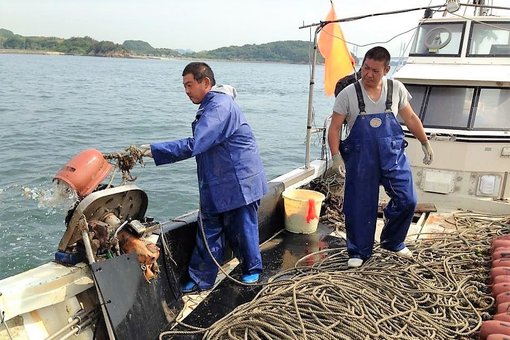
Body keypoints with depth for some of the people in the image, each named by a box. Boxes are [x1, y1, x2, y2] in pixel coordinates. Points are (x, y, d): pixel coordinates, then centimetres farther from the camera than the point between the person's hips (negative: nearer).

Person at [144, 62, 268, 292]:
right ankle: (201, 279, 20)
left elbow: (194, 145, -31)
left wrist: (152, 150, -28)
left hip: (239, 184, -9)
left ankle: (253, 270, 31)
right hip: (217, 186, 9)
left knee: (242, 229, 8)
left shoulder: (220, 107, -23)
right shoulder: (212, 105, 11)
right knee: (209, 230, 10)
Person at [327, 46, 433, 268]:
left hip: (394, 156, 3)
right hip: (360, 160, -2)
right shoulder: (348, 94, -7)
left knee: (407, 201, 3)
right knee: (360, 207, 4)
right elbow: (334, 128, -6)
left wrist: (425, 143, 15)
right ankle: (359, 252, 24)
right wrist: (336, 156, -17)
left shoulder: (396, 89, 1)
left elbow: (410, 118, 13)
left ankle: (393, 242, 29)